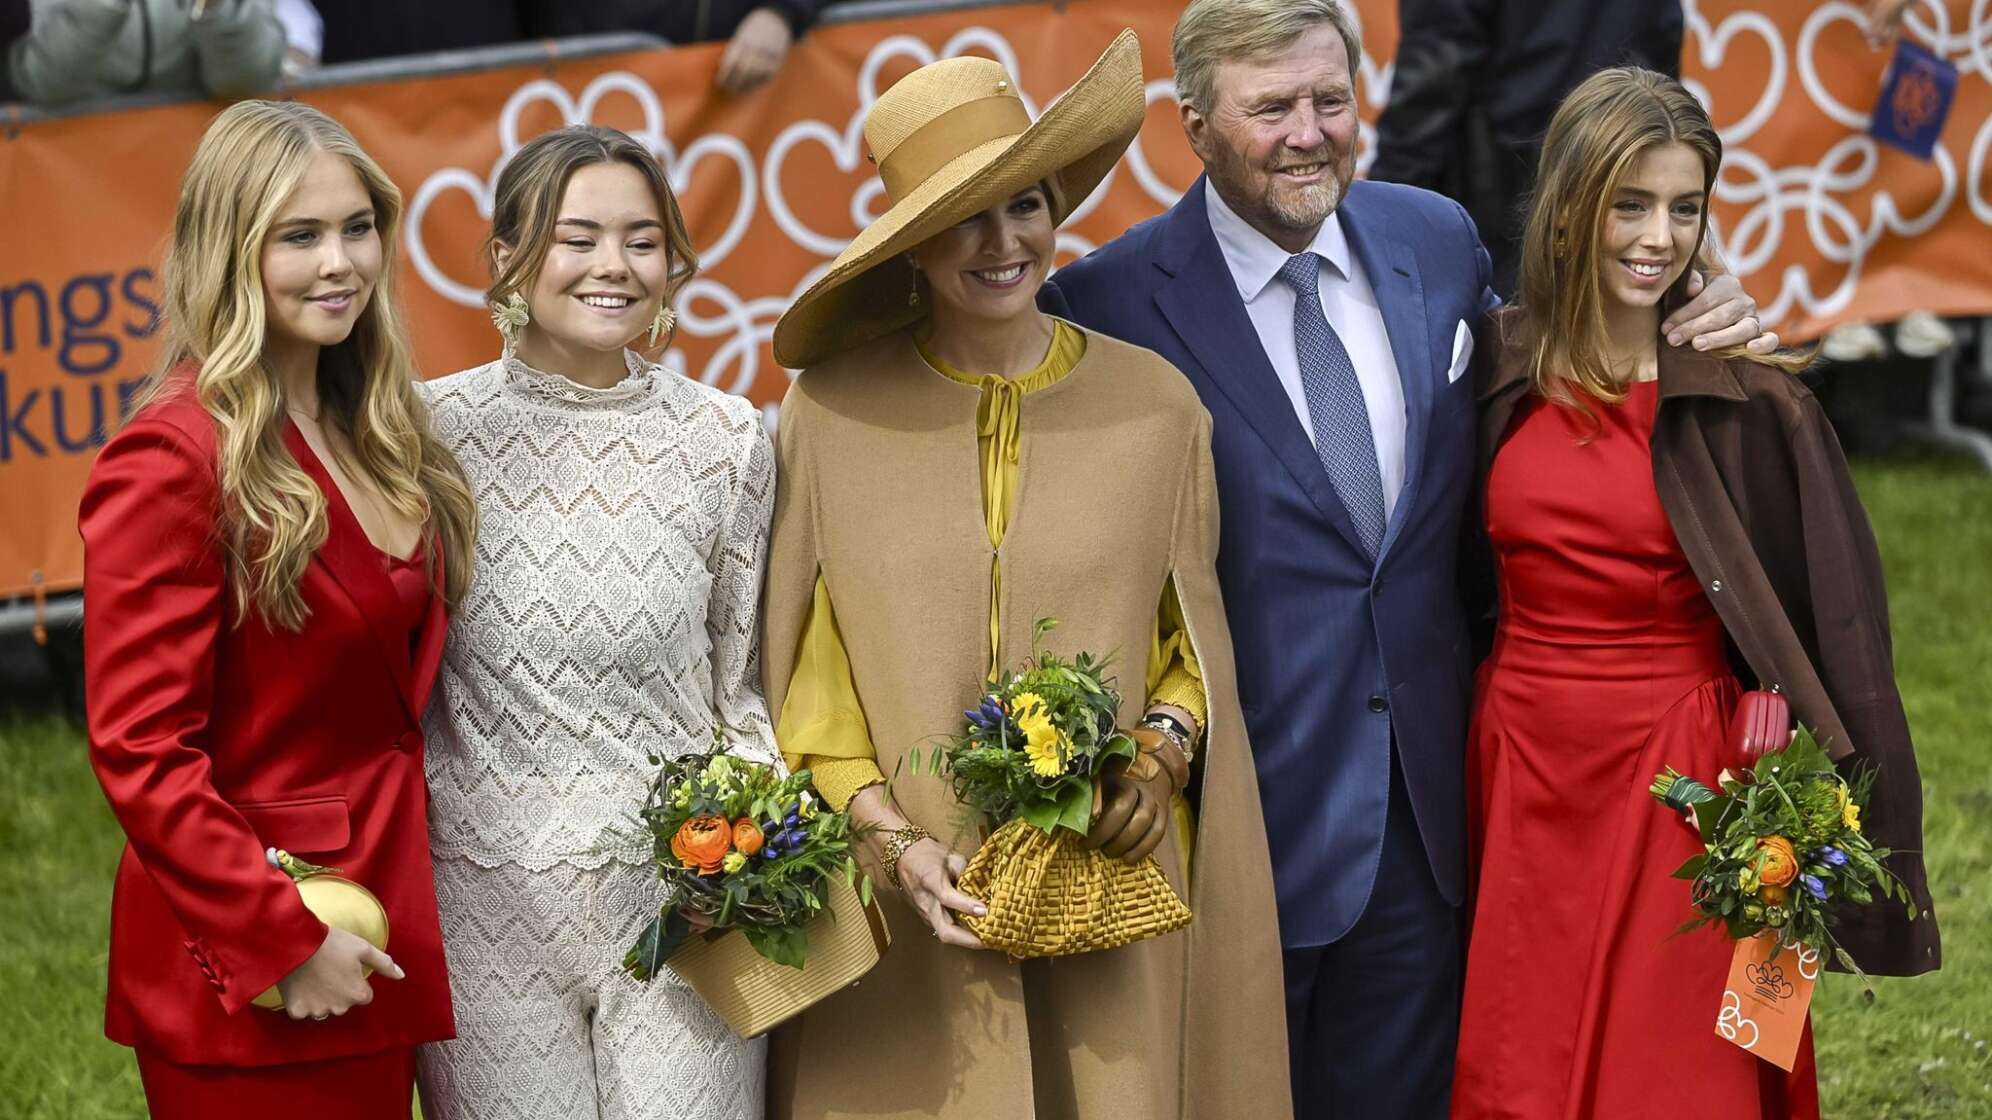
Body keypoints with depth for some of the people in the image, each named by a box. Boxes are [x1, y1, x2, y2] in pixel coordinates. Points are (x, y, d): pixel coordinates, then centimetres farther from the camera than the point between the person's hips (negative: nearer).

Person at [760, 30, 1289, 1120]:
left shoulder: (1154, 405, 2)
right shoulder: (831, 414, -2)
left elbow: (1194, 639, 10)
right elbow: (804, 673, 1)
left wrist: (1161, 755, -8)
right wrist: (890, 837, -10)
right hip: (901, 907, -1)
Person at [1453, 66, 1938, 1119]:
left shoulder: (1747, 399, -9)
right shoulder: (1501, 371, 2)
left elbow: (1836, 627, -8)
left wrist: (1872, 860, -10)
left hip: (1678, 789, -4)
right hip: (1517, 783, 4)